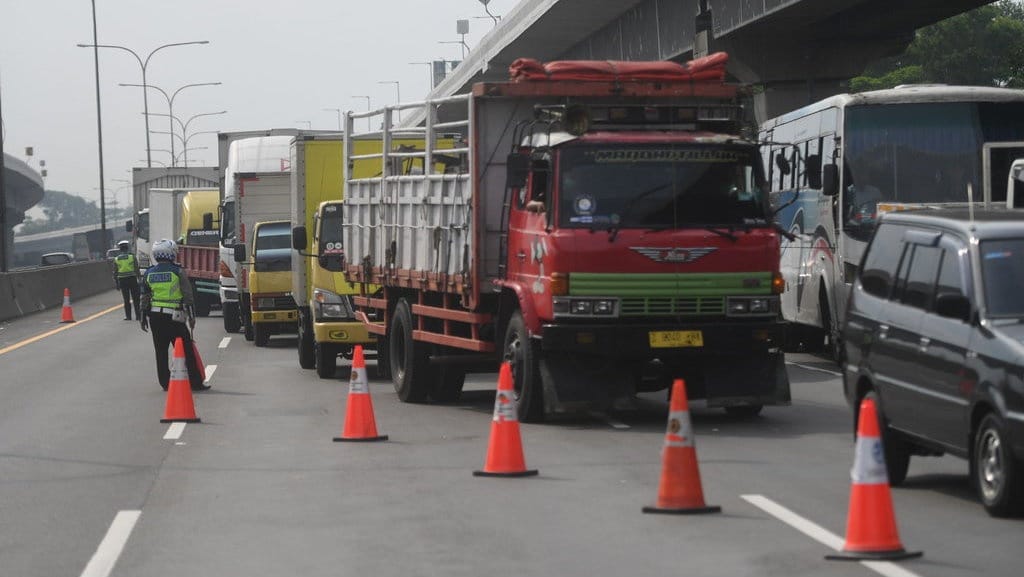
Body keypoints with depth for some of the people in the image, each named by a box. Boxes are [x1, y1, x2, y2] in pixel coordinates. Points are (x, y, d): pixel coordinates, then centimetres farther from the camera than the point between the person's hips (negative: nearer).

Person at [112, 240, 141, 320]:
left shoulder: (116, 259, 3)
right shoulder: (132, 257, -4)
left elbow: (115, 272, 5)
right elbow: (137, 269, -5)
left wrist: (116, 283, 10)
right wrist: (139, 279, 0)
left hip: (122, 280, 2)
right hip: (132, 279, -2)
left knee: (126, 300, 7)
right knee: (136, 299, 4)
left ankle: (128, 316, 5)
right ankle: (138, 315, 2)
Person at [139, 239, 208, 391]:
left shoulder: (148, 274, 6)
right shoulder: (178, 272, -6)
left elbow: (145, 299, 10)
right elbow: (188, 296, -6)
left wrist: (144, 318, 17)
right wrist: (191, 316, 0)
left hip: (155, 316, 4)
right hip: (174, 316, -4)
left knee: (161, 351, 10)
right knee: (186, 350, 0)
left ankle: (165, 383, 11)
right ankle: (195, 382, 0)